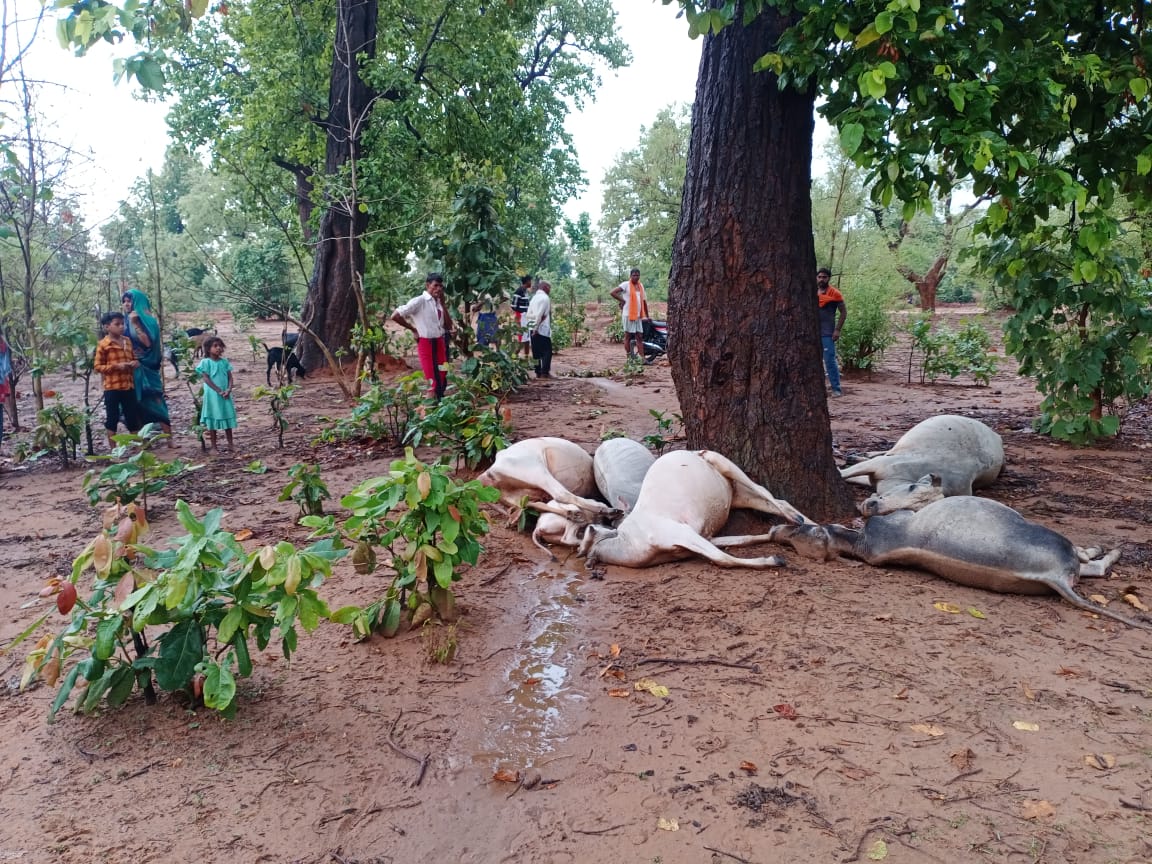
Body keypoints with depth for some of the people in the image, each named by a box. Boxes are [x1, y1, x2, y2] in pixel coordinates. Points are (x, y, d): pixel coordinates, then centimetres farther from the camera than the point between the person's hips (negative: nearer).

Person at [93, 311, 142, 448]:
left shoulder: (127, 341, 9)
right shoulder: (103, 344, -8)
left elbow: (134, 358, 20)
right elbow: (97, 366, -7)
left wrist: (135, 363, -3)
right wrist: (116, 366, -19)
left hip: (129, 385, 5)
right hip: (112, 386, -5)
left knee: (133, 416, 12)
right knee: (112, 418, 3)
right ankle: (113, 448, 11)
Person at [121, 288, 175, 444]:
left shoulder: (147, 319, -5)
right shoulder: (126, 321, 12)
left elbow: (148, 342, -18)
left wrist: (136, 323, -19)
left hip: (146, 368, -6)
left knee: (155, 403, -7)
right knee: (135, 405, 5)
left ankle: (169, 439, -5)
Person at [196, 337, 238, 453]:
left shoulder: (224, 361, 6)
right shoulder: (206, 362, -6)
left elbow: (230, 377, 5)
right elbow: (206, 379, -12)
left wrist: (229, 389, -13)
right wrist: (219, 391, -17)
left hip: (225, 395, 4)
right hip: (212, 395, -4)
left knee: (227, 419, 8)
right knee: (213, 420, 3)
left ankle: (230, 445, 17)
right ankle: (214, 447, 10)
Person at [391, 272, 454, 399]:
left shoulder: (438, 302, 10)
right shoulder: (419, 301, -11)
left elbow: (448, 326, 5)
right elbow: (395, 316, -16)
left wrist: (443, 303, 0)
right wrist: (413, 329, -7)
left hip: (440, 343, 7)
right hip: (426, 344, -7)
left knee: (442, 380, 12)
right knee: (433, 382, -5)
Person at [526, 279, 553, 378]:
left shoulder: (534, 298, 16)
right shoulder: (545, 298, -10)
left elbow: (528, 315, 12)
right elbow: (539, 315, -19)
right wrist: (536, 328, -18)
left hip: (534, 329, 8)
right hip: (542, 329, -8)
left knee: (536, 351, 10)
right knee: (547, 351, -2)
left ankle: (538, 372, 11)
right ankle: (545, 372, -6)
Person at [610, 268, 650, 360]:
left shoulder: (640, 286, 13)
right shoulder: (626, 285, -6)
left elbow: (644, 301, 18)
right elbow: (613, 292, -15)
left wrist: (647, 315, 18)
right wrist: (622, 300, -11)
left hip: (638, 315, 7)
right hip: (628, 314, -7)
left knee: (639, 337, 4)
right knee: (628, 336, 0)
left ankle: (642, 358, 4)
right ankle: (629, 358, 5)